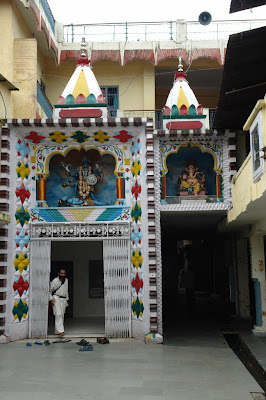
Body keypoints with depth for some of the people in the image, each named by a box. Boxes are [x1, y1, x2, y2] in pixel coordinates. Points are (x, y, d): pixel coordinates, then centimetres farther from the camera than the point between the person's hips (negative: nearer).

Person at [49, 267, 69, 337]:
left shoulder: (66, 280, 10)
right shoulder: (54, 281, -7)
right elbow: (50, 291, 0)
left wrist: (67, 300, 20)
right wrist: (51, 299, -10)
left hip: (63, 299, 6)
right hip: (56, 298, -6)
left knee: (62, 315, 6)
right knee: (58, 315, -16)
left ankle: (57, 331, 15)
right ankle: (60, 331, -22)